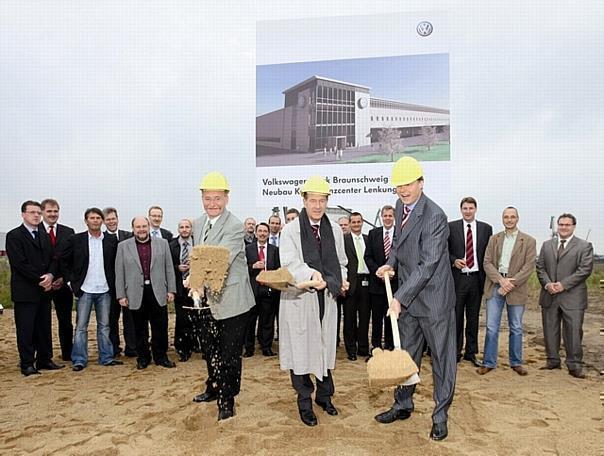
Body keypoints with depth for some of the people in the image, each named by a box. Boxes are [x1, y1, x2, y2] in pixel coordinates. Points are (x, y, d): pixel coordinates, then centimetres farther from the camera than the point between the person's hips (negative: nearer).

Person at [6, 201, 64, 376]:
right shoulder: (14, 235, -5)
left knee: (44, 327, 11)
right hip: (25, 291, -6)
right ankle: (27, 364, 10)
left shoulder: (44, 235, 15)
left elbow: (53, 259, 12)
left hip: (44, 289, 6)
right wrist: (40, 279, -14)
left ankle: (44, 360, 20)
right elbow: (19, 263, -14)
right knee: (25, 329, 1)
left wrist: (50, 275, -8)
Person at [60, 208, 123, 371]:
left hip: (105, 290, 2)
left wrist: (113, 282, 4)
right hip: (84, 290, -1)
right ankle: (79, 360, 12)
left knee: (104, 326, 10)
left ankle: (106, 357, 18)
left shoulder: (111, 240, 2)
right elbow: (63, 260, 5)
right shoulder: (75, 240, -2)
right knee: (81, 326, 3)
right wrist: (72, 279, 0)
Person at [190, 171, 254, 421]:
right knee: (209, 347, 21)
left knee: (230, 352, 3)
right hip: (207, 298, 8)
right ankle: (214, 388, 42)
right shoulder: (198, 224, 7)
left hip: (231, 299, -7)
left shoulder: (235, 226, -18)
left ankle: (227, 400, 19)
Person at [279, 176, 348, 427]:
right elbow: (289, 263, -19)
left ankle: (324, 395, 35)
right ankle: (305, 403, 21)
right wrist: (312, 274, -35)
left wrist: (341, 280, 0)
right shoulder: (290, 230, -6)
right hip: (299, 298, -4)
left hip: (326, 298, 4)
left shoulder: (335, 230, 8)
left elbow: (341, 262, 18)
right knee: (301, 349, 4)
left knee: (326, 347, 15)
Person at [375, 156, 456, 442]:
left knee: (441, 356, 8)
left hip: (433, 296, -7)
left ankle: (440, 415, 23)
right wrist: (390, 263, 1)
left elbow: (428, 264, -24)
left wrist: (400, 297, -25)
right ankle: (403, 405, 34)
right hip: (408, 296, 7)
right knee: (406, 353, 18)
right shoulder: (400, 208, 4)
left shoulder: (434, 216, -21)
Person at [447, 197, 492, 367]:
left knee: (473, 318, 11)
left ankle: (471, 352, 23)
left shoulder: (486, 228, 7)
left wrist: (487, 277, 0)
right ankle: (456, 352, 16)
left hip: (476, 278, 2)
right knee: (456, 316, 4)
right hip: (457, 278, -2)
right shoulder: (451, 227, 1)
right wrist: (454, 260, -14)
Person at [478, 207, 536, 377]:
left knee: (516, 328, 10)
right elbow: (487, 262, 2)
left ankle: (516, 363, 23)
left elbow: (529, 266, -5)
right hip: (495, 286, 1)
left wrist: (512, 282, -16)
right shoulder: (494, 239, 9)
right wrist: (501, 279, -13)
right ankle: (489, 362, 10)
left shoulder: (529, 241, 3)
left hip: (516, 288, -1)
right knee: (491, 327, 2)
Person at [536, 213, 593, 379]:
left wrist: (563, 284, -16)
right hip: (549, 296, 4)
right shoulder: (547, 245, 13)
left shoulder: (584, 246, 1)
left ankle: (574, 365, 9)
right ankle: (552, 360, 22)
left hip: (572, 297, -4)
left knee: (573, 331, -2)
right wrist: (547, 283, -8)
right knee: (550, 330, 9)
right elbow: (540, 267, 10)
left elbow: (585, 269, -9)